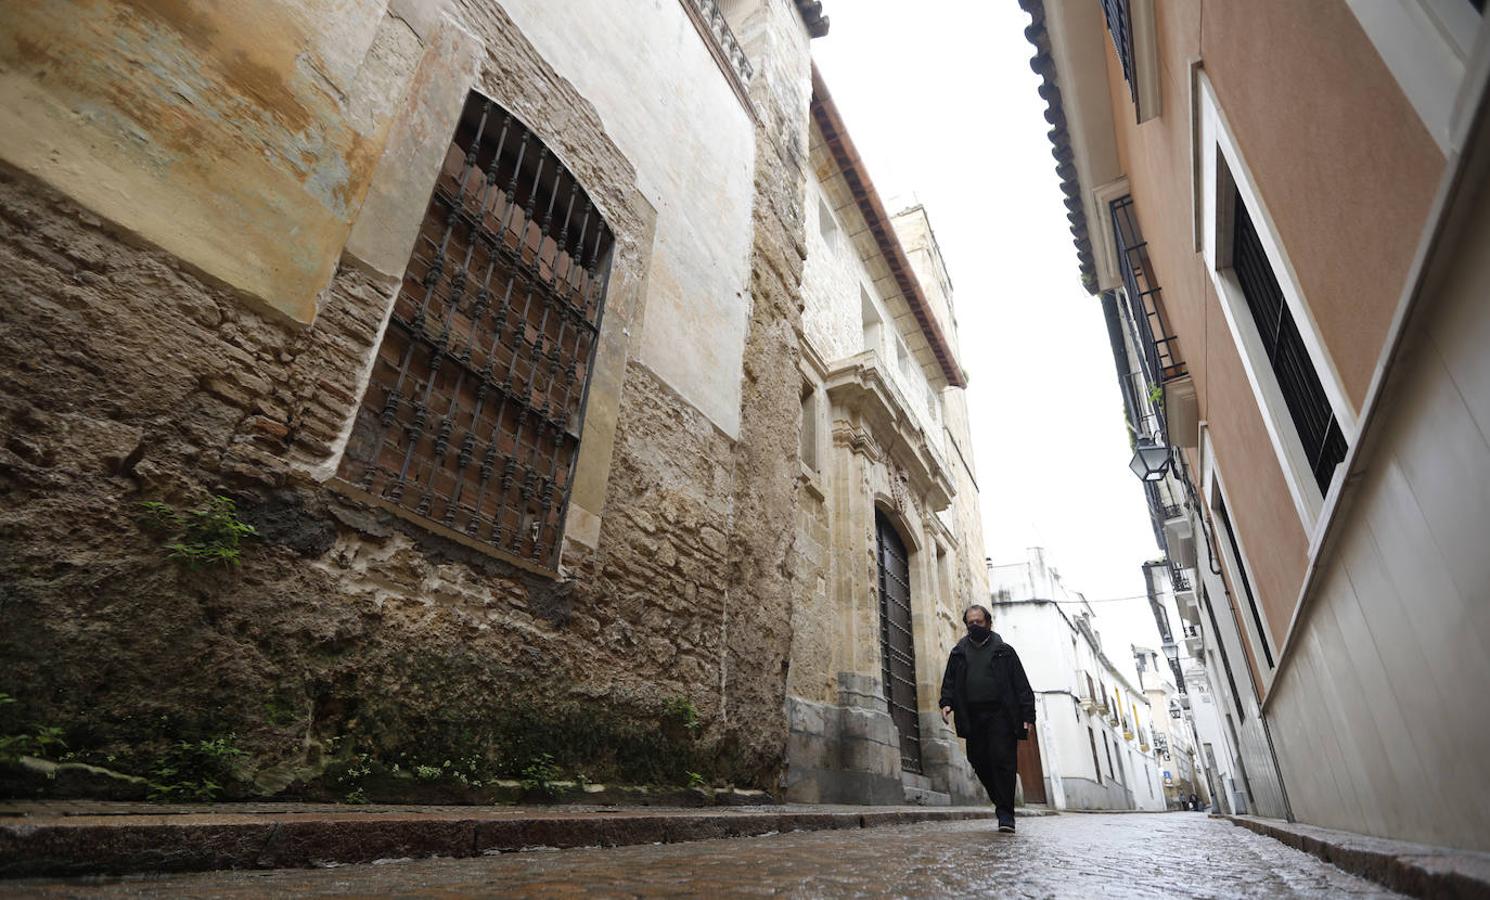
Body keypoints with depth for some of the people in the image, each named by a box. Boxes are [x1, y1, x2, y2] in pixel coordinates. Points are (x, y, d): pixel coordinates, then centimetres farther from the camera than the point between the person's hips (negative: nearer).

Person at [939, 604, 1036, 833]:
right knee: (980, 762, 3)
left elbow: (1022, 685, 5)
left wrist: (1028, 715, -3)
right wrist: (946, 702, -2)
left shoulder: (1004, 651, 8)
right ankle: (1002, 802, 23)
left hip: (1000, 715, -3)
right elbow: (949, 682, 16)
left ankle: (1005, 813, 0)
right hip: (972, 717, 3)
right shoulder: (959, 653, 15)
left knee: (1002, 761, -9)